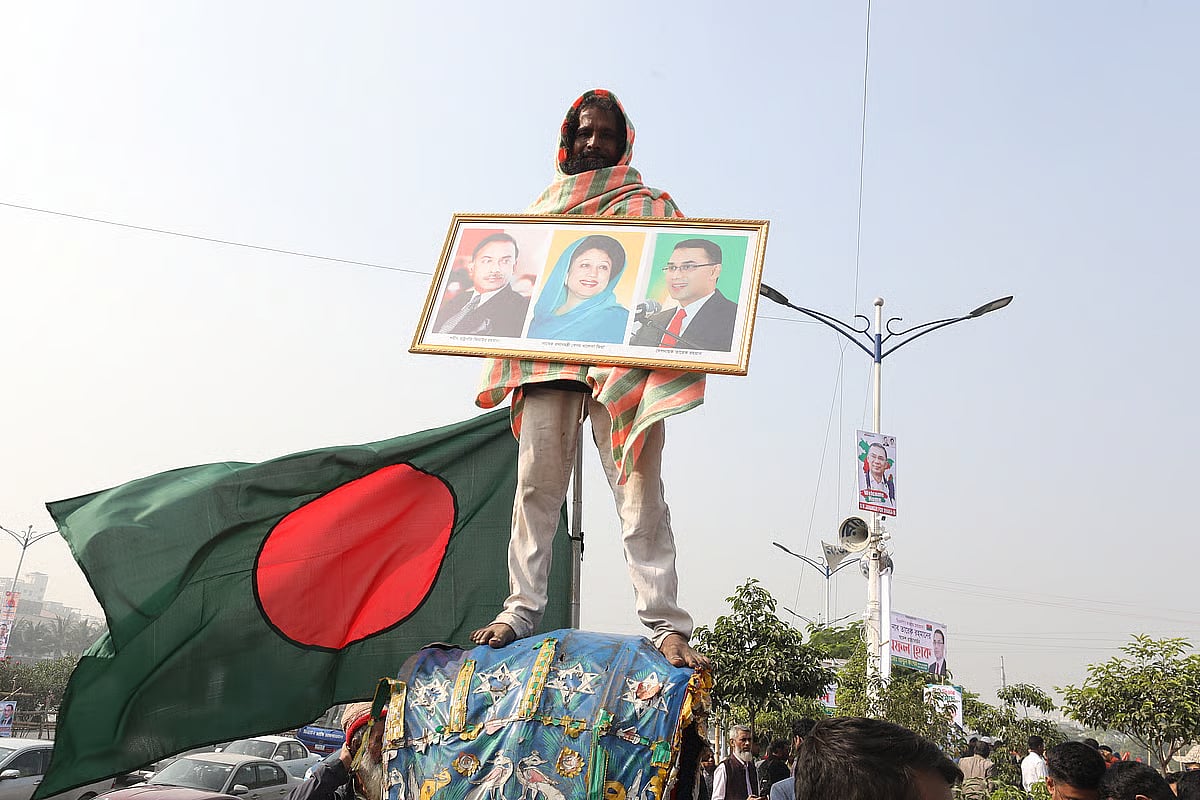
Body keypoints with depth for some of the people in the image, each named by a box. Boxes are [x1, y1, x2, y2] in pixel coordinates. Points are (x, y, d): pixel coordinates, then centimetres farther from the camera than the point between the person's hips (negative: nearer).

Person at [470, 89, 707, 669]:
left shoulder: (648, 205, 16)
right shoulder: (543, 207, 25)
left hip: (621, 358, -3)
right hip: (545, 356, 3)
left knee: (638, 489, -11)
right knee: (536, 484, -4)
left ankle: (666, 624, -12)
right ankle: (522, 609, 2)